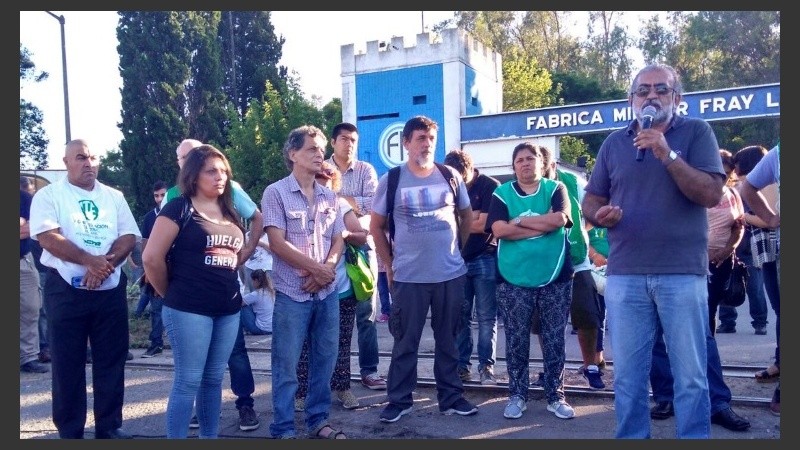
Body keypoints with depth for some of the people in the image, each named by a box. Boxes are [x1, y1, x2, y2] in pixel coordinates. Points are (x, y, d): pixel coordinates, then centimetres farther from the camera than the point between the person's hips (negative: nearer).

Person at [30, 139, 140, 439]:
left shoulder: (114, 197, 11)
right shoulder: (49, 195, 1)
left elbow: (129, 237, 2)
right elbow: (47, 237, -12)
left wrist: (106, 263, -15)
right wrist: (90, 261, -20)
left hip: (111, 289, 3)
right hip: (66, 290, -3)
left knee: (112, 361, 8)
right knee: (68, 363, 4)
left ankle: (110, 426, 20)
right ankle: (70, 432, 16)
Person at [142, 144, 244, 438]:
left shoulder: (229, 212, 13)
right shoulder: (178, 208, -7)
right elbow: (151, 257, -11)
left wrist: (224, 277, 13)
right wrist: (171, 294, 0)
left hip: (229, 309, 6)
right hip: (189, 310, -6)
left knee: (214, 379, 14)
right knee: (188, 381, -1)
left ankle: (210, 436, 25)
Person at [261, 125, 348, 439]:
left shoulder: (329, 197, 12)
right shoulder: (276, 193, -4)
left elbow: (338, 240, 10)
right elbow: (277, 243, -11)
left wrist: (327, 269, -9)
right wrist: (315, 268, -11)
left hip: (328, 292, 5)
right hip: (292, 293, -5)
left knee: (324, 360, 12)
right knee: (286, 365, 2)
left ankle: (318, 421, 26)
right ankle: (283, 430, 14)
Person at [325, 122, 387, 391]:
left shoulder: (366, 170, 5)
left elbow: (374, 203, -11)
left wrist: (338, 199, -11)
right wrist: (355, 204, -14)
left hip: (362, 246, 0)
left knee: (366, 310, 4)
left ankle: (369, 370, 12)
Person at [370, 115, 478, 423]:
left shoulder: (450, 176, 4)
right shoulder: (391, 180, -2)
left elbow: (467, 216, 16)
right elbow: (376, 227, 5)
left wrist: (456, 249, 11)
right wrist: (390, 266, 3)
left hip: (452, 274, 2)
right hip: (408, 277, -2)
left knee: (448, 340, 13)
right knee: (405, 342, 7)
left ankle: (451, 398, 26)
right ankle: (399, 400, 20)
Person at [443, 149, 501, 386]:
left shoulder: (490, 186, -5)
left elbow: (485, 225, -13)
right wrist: (470, 217, -9)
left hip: (485, 259, -4)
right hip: (457, 259, 4)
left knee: (486, 317, 0)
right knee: (460, 316, 5)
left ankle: (486, 366, 7)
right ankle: (461, 365, 12)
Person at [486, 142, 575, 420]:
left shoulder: (555, 188, 4)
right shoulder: (502, 193, 3)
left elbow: (560, 219, -15)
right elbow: (498, 230, -12)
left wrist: (520, 221, -10)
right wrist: (543, 226, -11)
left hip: (555, 277, 0)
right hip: (513, 279, 0)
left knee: (554, 340, 8)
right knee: (516, 340, 7)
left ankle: (555, 396, 20)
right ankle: (517, 395, 20)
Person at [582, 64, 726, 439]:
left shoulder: (696, 132, 3)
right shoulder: (614, 143, 12)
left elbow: (712, 194, -9)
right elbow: (589, 201, 13)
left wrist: (668, 155, -18)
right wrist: (600, 214, -10)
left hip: (683, 273, -2)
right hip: (624, 275, 3)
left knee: (690, 375, 4)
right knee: (627, 375, 9)